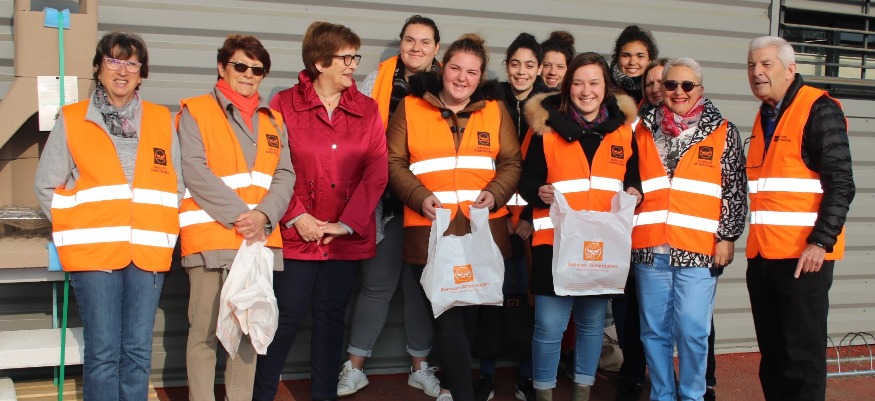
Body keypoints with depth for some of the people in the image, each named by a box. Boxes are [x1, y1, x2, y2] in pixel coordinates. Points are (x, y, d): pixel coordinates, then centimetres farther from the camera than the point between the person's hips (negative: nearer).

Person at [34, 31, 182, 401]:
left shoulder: (161, 120, 11)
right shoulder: (71, 120, 6)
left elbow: (177, 185, 16)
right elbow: (46, 186, 9)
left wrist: (162, 230, 6)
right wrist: (76, 229, 2)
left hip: (148, 253, 2)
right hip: (94, 251, -2)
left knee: (138, 352, 4)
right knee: (103, 353, -2)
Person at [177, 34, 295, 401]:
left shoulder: (273, 120, 17)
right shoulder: (196, 111, 4)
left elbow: (285, 175, 7)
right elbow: (194, 170, -8)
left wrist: (263, 215, -11)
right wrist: (238, 214, -16)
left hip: (260, 240, 4)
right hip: (210, 238, -4)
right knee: (205, 330, -2)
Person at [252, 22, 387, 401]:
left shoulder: (367, 110, 6)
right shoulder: (285, 105, -1)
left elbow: (377, 171, -1)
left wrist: (348, 222, -9)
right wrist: (296, 216, -13)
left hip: (346, 237, 3)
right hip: (297, 234, -3)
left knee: (331, 316, 11)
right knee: (288, 316, 0)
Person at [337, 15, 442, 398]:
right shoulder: (376, 82, 3)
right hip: (384, 200, -1)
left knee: (422, 284, 11)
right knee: (377, 284, 4)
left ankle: (420, 366, 25)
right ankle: (354, 367, 17)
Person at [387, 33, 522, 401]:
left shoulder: (495, 110, 9)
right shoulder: (411, 107, 3)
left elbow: (512, 162, 9)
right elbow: (394, 162, 2)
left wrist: (496, 193, -11)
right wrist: (419, 197, -15)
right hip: (431, 232, -2)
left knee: (468, 312, 13)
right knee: (447, 315, -5)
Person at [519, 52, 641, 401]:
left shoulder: (623, 129, 7)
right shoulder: (547, 127, 0)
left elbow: (633, 179, 14)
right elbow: (527, 181, 1)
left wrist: (633, 194, -8)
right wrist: (540, 192, -20)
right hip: (555, 243, -2)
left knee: (592, 325, 13)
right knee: (549, 327, -4)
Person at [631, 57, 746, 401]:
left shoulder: (722, 132, 5)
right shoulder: (644, 130, 12)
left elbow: (735, 191, 3)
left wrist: (727, 237, -3)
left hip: (698, 250, -3)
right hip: (649, 249, 3)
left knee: (693, 331, -3)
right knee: (654, 330, 8)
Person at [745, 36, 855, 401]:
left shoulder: (819, 110, -7)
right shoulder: (764, 117, 17)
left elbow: (841, 184, -13)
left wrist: (821, 242, -19)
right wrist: (754, 240, 16)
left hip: (803, 254, -8)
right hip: (762, 254, 8)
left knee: (803, 356, -2)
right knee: (772, 355, 13)